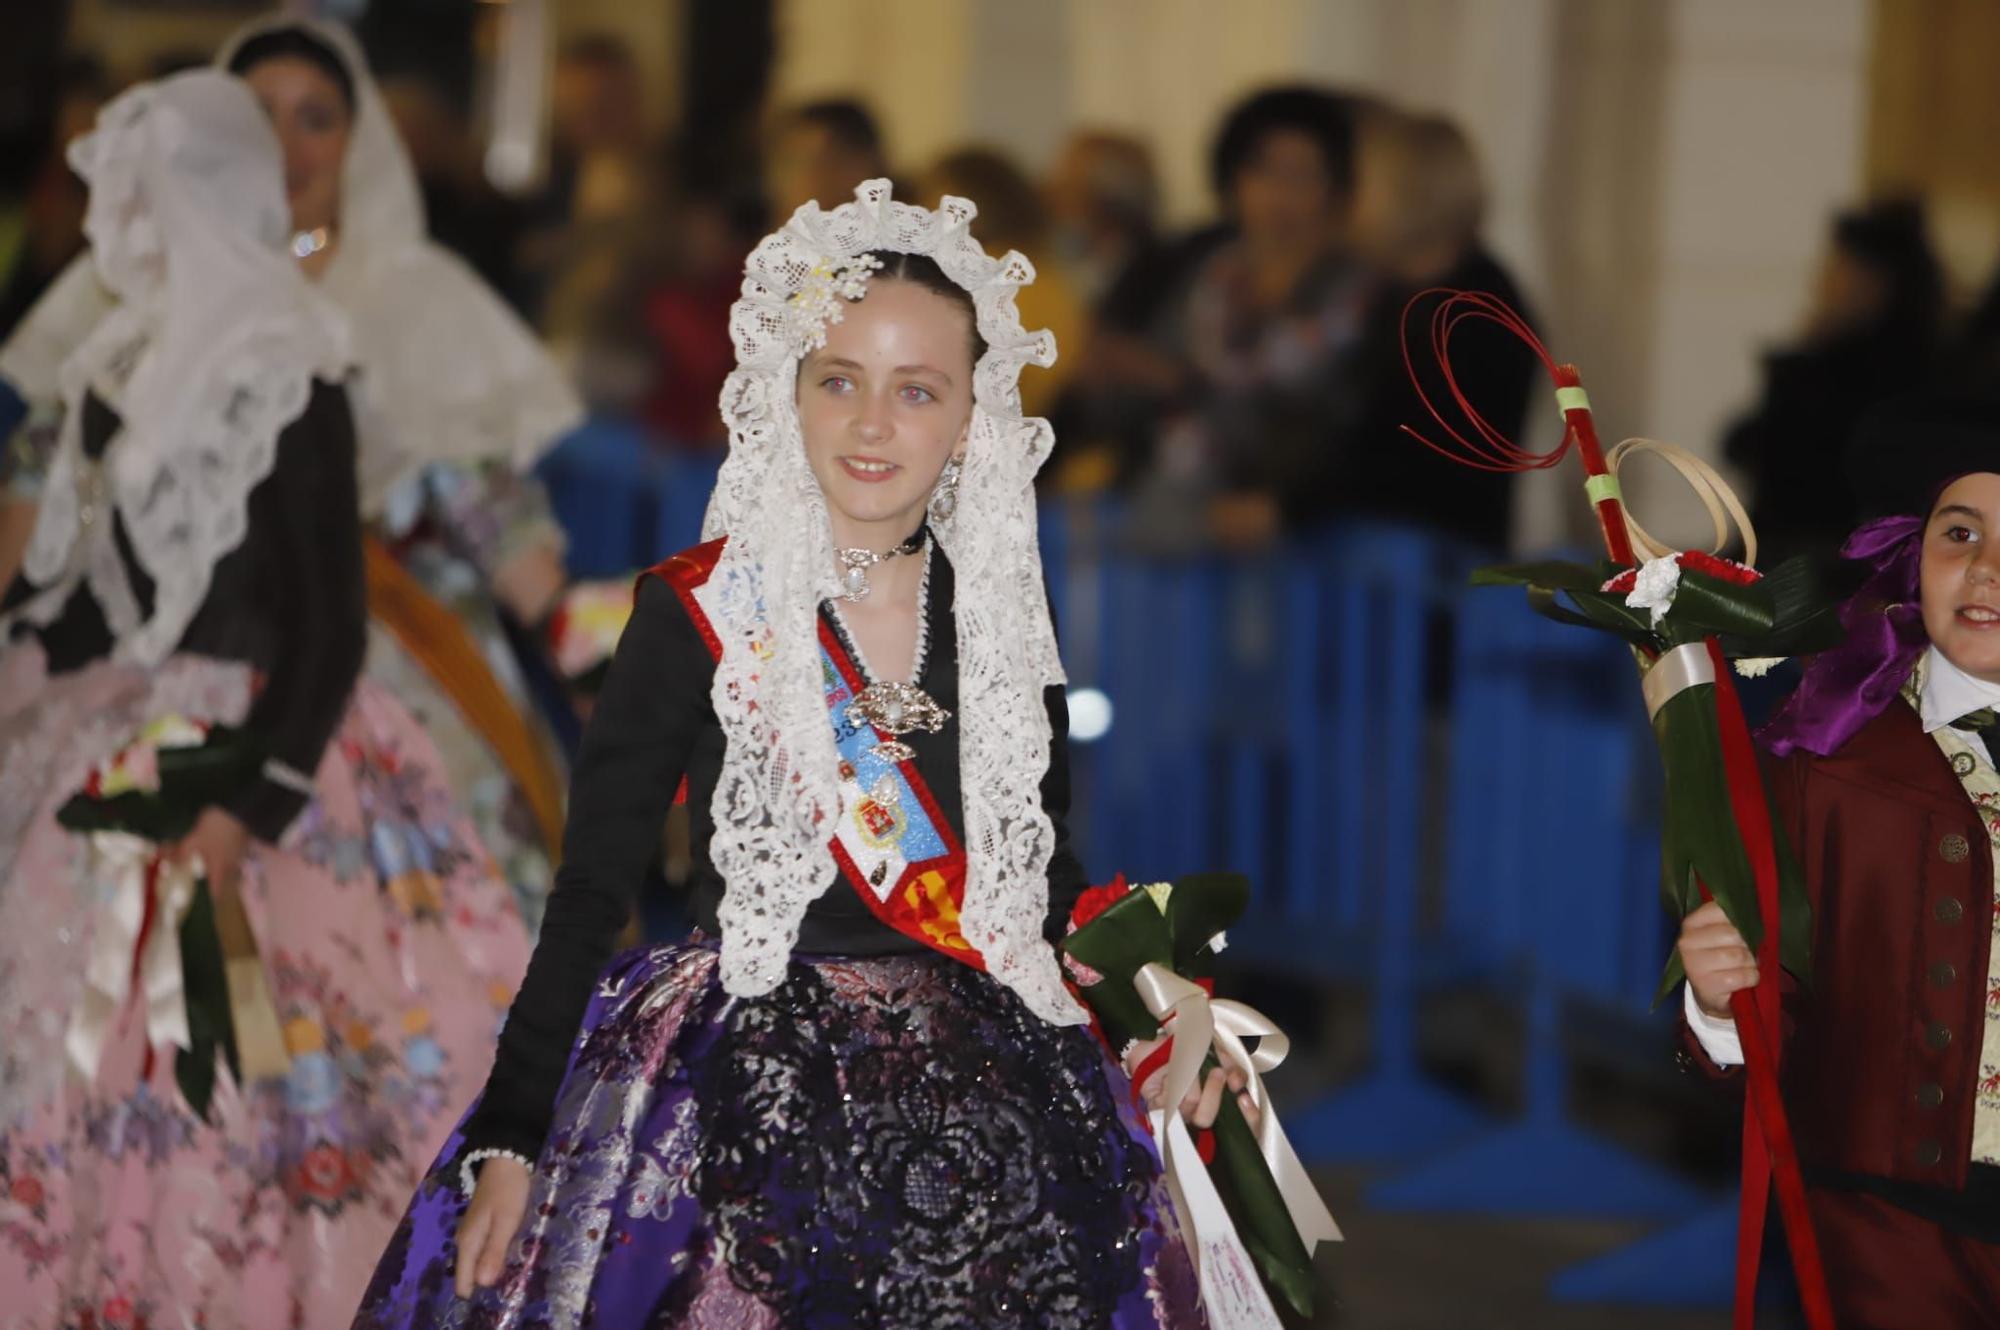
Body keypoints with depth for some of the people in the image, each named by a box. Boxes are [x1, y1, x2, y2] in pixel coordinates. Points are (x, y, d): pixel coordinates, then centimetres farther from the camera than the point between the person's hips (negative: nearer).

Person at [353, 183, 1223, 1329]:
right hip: (744, 1096, -3)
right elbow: (589, 893, -4)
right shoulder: (704, 614, -4)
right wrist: (507, 1143, -9)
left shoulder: (1005, 618, 7)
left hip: (989, 1096, 4)